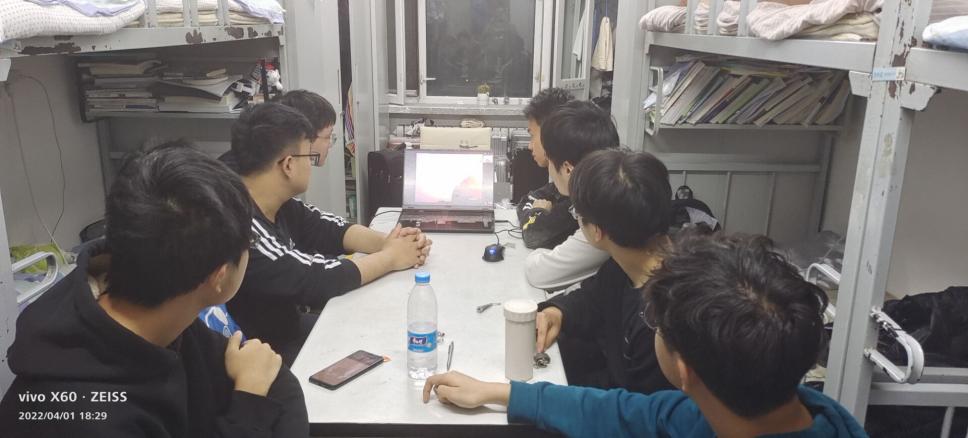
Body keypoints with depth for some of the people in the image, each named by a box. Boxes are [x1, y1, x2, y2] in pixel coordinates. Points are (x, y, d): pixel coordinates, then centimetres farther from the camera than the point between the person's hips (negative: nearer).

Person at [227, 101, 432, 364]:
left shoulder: (276, 203, -4)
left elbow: (327, 230, 8)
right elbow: (316, 279, -28)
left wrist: (385, 242, -10)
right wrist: (390, 257, -14)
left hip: (289, 325, 8)